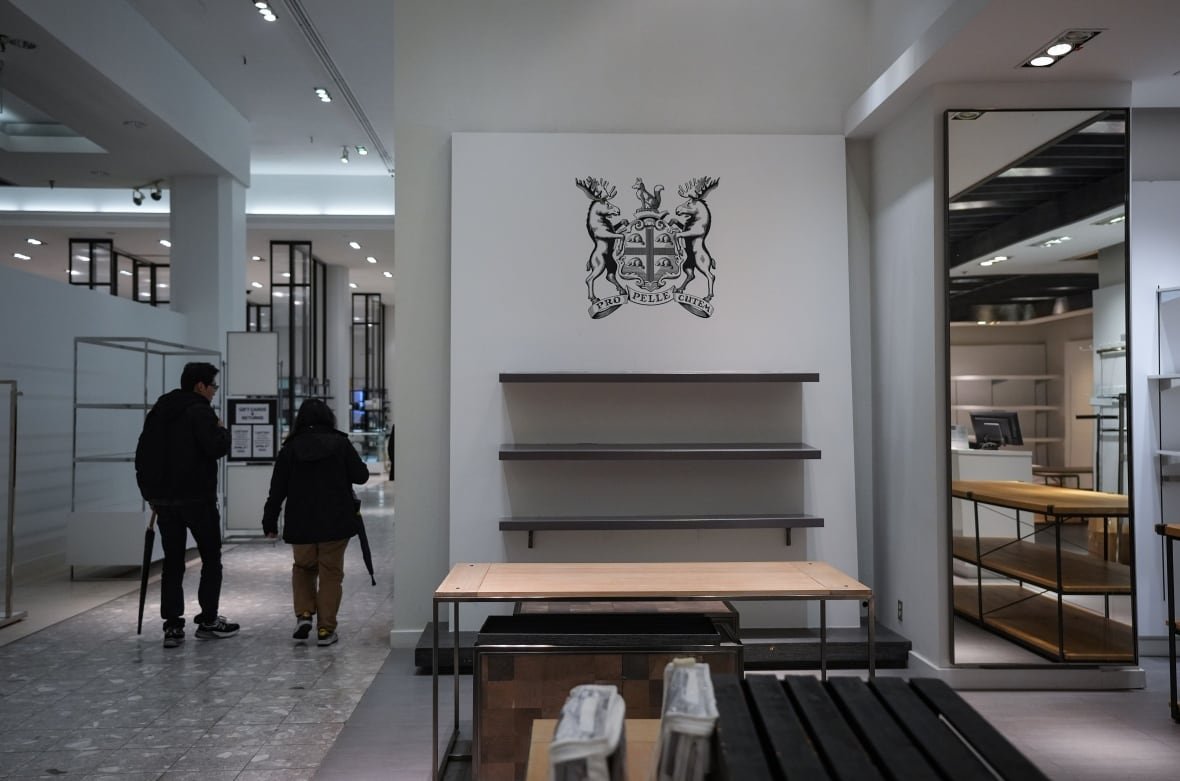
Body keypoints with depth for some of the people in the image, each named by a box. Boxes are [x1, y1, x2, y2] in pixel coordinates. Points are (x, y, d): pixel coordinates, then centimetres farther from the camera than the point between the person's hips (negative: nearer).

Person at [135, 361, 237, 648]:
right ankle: (208, 621, 12)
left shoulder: (158, 411, 14)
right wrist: (222, 430, -1)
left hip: (164, 498, 7)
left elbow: (142, 455, 17)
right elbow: (217, 448, -22)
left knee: (172, 563, 9)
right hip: (197, 498, -7)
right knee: (211, 559, 8)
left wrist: (150, 492, 20)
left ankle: (172, 626, 6)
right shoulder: (200, 410, -11)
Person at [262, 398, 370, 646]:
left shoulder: (290, 448, -1)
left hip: (300, 523, 2)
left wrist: (270, 522, 10)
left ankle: (303, 614, 9)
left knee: (303, 568, 23)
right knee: (331, 573, 7)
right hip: (335, 523, -1)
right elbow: (361, 476, 0)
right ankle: (325, 629, 8)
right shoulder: (340, 443, -4)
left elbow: (277, 489, 1)